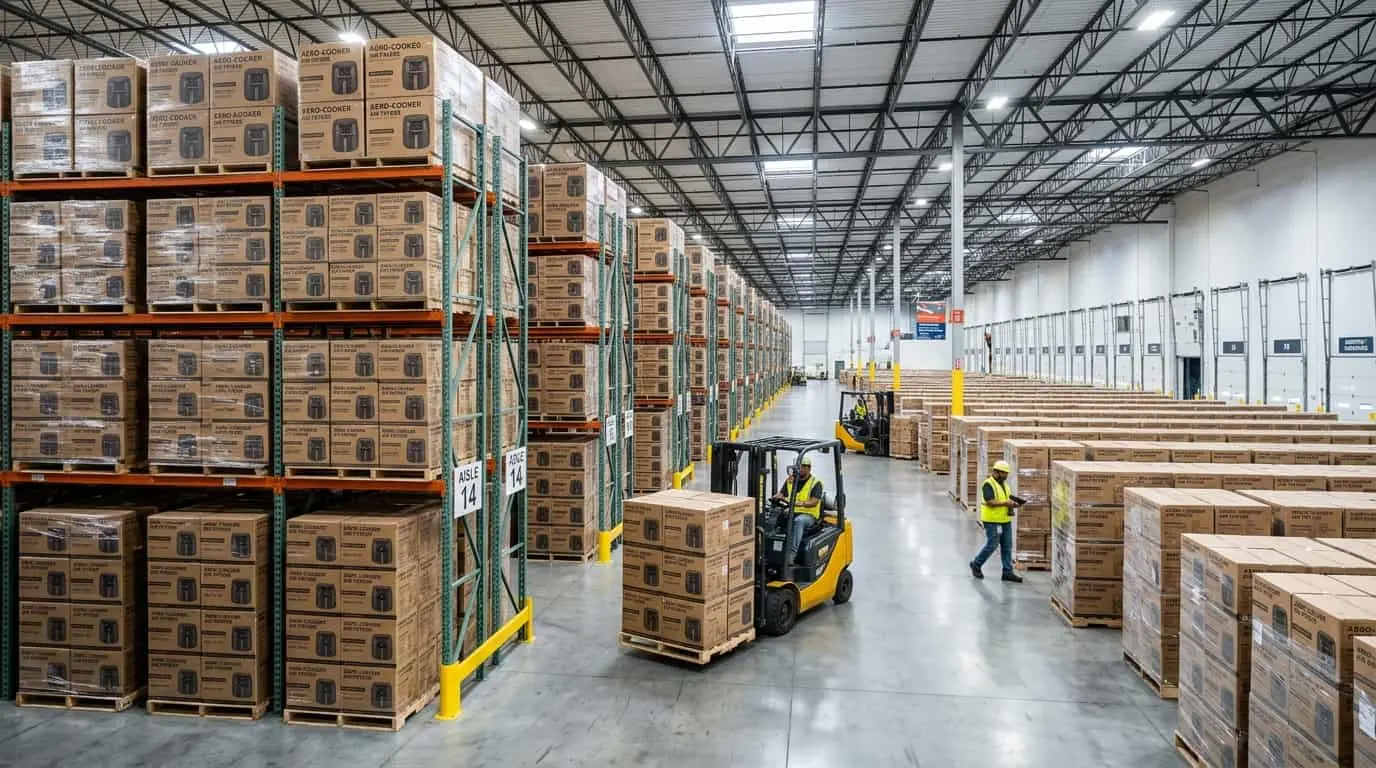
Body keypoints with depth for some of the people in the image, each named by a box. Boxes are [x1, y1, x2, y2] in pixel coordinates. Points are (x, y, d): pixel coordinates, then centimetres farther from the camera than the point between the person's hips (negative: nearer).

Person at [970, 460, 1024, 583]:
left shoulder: (1004, 484, 15)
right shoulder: (988, 484, -13)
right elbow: (989, 502, -22)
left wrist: (1013, 503, 5)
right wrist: (1005, 503, -21)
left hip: (1005, 520, 8)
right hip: (992, 521, -8)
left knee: (1007, 546, 6)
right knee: (992, 545, -6)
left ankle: (1008, 572, 11)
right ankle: (976, 564, 13)